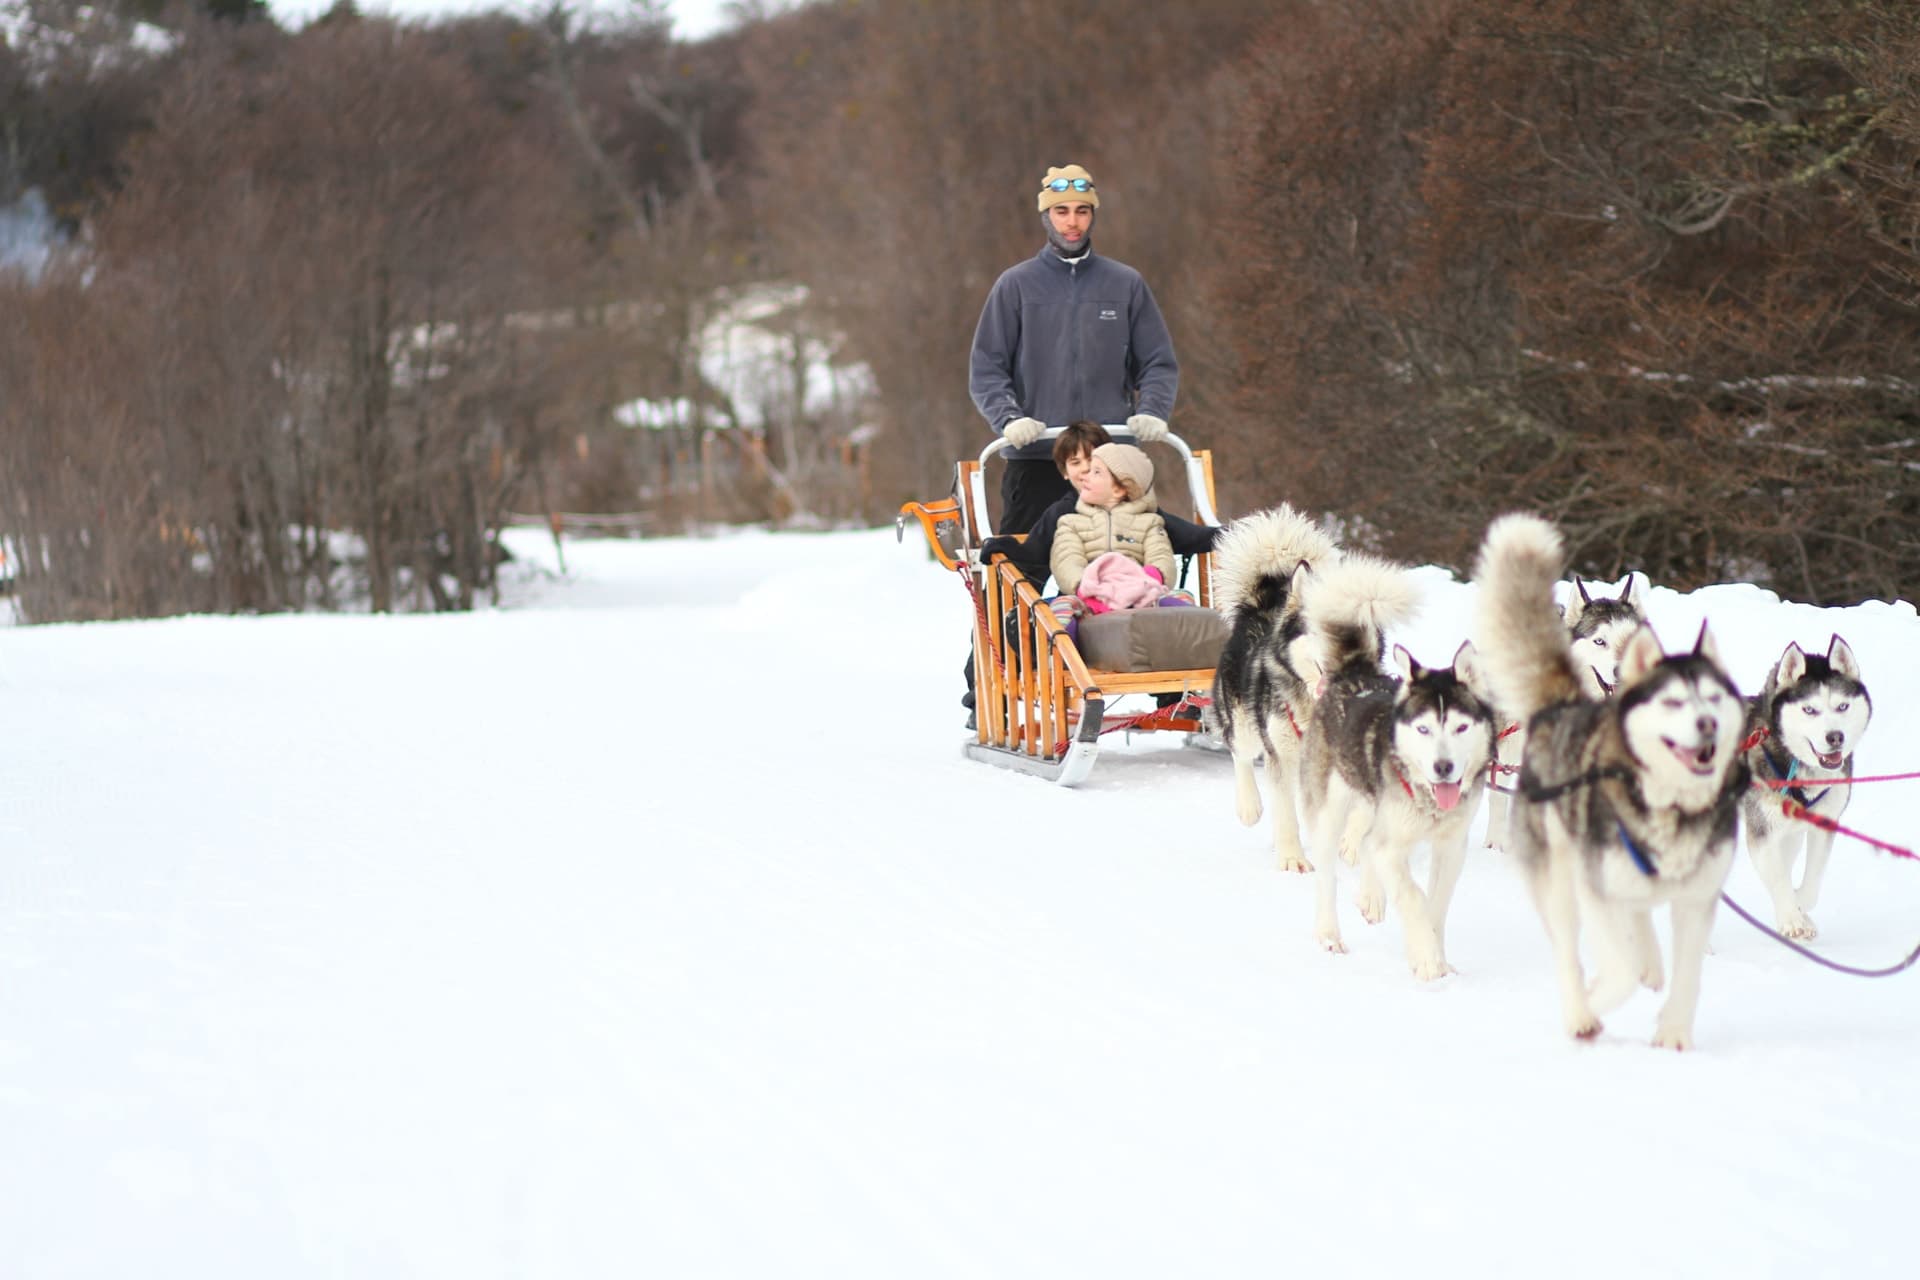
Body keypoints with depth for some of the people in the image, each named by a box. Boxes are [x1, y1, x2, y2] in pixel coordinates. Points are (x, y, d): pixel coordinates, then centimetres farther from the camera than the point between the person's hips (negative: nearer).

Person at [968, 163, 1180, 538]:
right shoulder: (1015, 285, 7)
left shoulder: (1127, 284, 11)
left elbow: (1159, 363, 13)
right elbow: (986, 369, 5)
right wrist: (1009, 418, -13)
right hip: (1033, 459, -1)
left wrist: (1152, 412, -7)